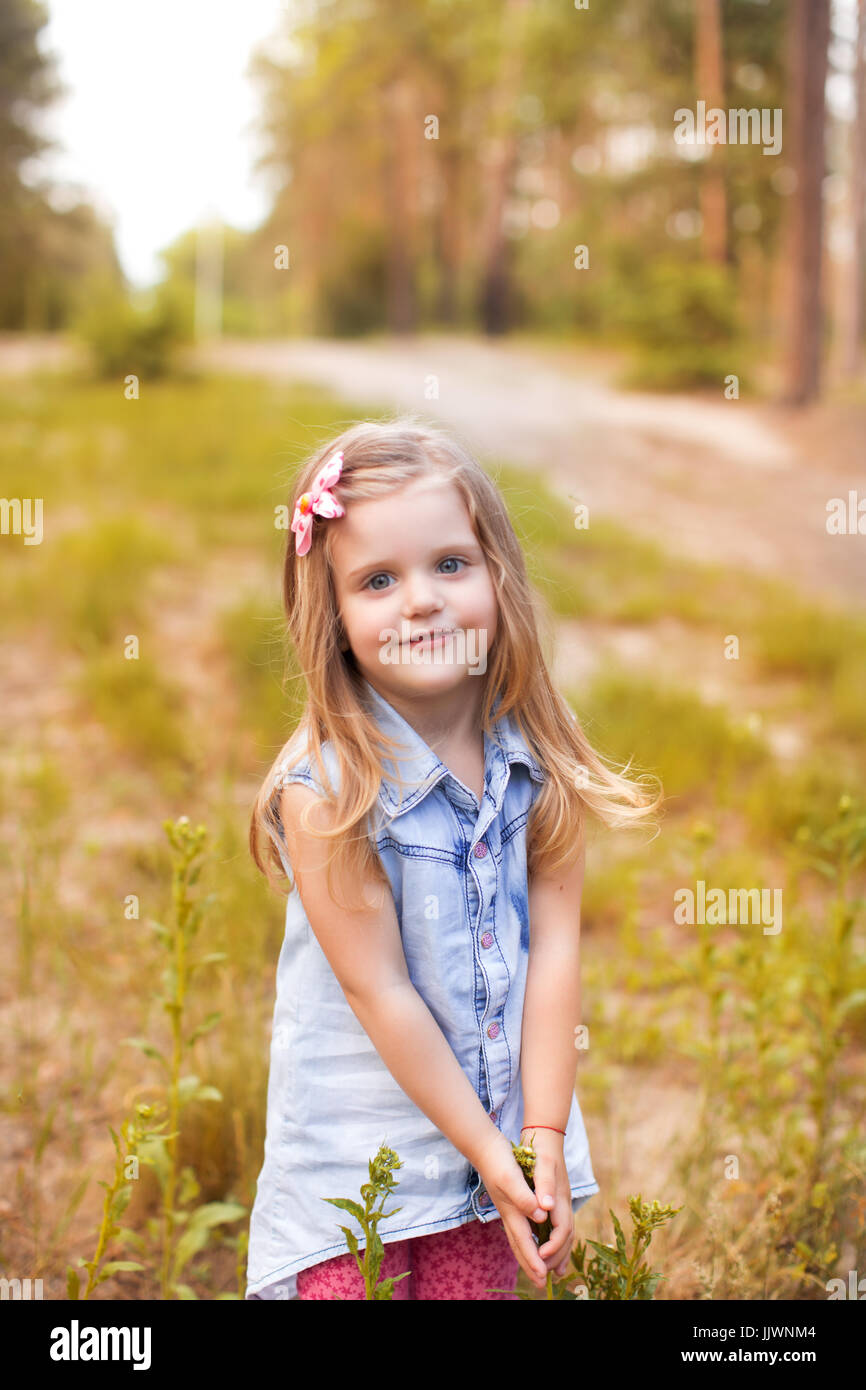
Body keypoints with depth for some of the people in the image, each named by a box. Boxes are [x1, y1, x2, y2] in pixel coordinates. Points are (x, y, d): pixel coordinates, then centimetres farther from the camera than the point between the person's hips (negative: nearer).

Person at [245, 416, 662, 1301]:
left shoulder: (542, 760, -7)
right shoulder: (326, 790, -19)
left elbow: (555, 948, -7)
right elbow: (380, 992, -16)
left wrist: (543, 1138, -11)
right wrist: (489, 1150, -13)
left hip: (502, 1127, 3)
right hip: (360, 1148, -3)